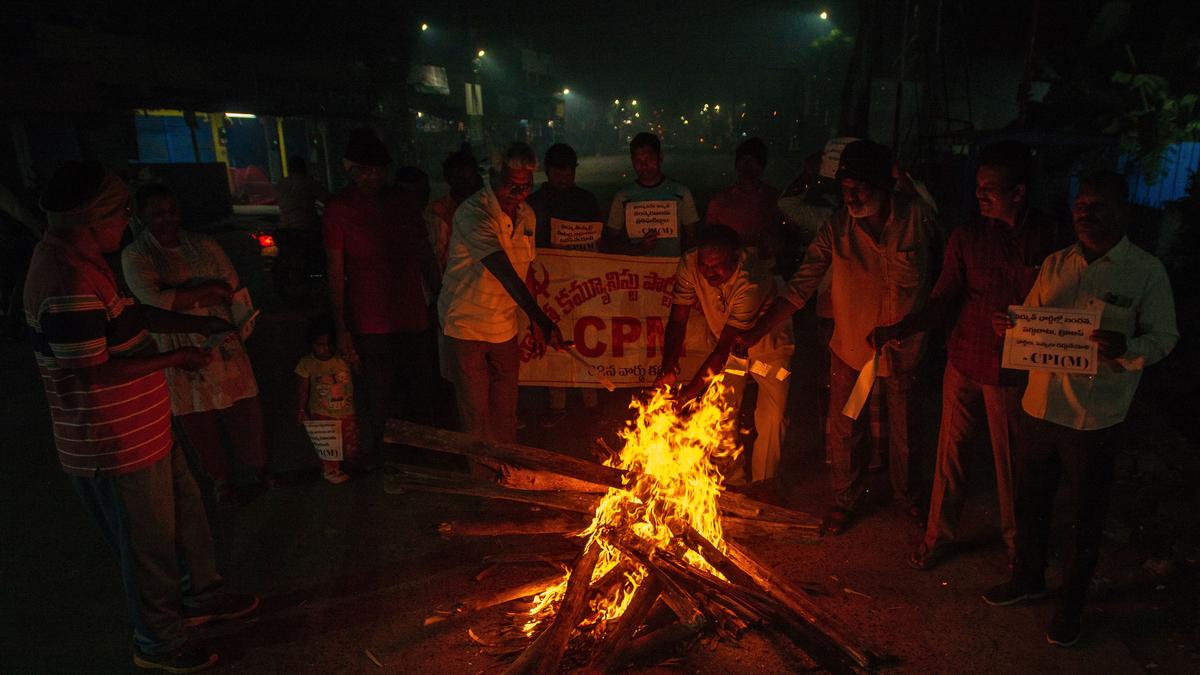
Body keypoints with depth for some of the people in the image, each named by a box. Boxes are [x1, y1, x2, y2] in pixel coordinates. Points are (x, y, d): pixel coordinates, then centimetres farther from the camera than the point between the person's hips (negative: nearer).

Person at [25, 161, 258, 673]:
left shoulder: (80, 261, 6)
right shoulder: (67, 284, -28)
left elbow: (130, 313, 17)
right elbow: (90, 371, -29)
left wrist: (198, 324, 9)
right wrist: (174, 359, -21)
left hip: (143, 429, 10)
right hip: (115, 444, -10)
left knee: (184, 512, 24)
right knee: (149, 544, 9)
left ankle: (200, 596, 46)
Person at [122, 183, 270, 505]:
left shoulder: (203, 244, 4)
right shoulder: (135, 256, -6)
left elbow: (231, 286, -4)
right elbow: (154, 299, -21)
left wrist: (181, 298, -13)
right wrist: (206, 291, -16)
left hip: (223, 342, 2)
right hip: (178, 353, -2)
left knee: (243, 409, 8)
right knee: (198, 419, 10)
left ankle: (258, 465, 29)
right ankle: (219, 479, 28)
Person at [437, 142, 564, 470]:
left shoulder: (526, 215, 1)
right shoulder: (473, 213, -22)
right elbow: (504, 273, -35)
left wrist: (536, 324, 10)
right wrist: (542, 319, -44)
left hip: (504, 328, 6)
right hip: (465, 325, -6)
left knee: (505, 414, 14)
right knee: (476, 415, 5)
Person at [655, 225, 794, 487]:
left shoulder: (751, 281, -39)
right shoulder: (689, 265, -26)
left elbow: (725, 347, -39)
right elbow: (677, 321, -22)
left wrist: (692, 389, -42)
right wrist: (669, 369, -37)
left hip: (769, 342, -4)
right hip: (730, 343, 4)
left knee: (770, 417, -7)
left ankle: (762, 485, 14)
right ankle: (732, 481, 22)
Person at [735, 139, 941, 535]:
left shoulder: (917, 217, -14)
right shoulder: (836, 229, -15)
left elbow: (943, 268, 3)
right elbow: (799, 287, -17)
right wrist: (756, 333, -26)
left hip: (906, 350, 0)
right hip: (851, 350, 0)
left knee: (904, 431, 18)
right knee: (844, 434, 11)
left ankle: (906, 493, 46)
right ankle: (846, 499, 37)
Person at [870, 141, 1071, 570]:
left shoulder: (1051, 239, -5)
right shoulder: (966, 238, -1)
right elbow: (943, 302, -3)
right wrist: (898, 329, -17)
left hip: (1012, 372, -1)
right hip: (964, 362, 2)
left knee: (1010, 458, 12)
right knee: (951, 451, 11)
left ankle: (1014, 537, 35)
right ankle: (939, 535, 28)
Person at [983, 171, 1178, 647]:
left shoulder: (1146, 271, -6)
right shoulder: (1055, 264, 5)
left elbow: (1164, 338, -5)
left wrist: (1125, 348, -26)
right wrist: (1010, 325, -10)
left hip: (1096, 418, -4)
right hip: (1041, 406, 4)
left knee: (1085, 518, 12)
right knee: (1030, 501, 18)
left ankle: (1071, 605, 33)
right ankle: (1028, 578, 42)